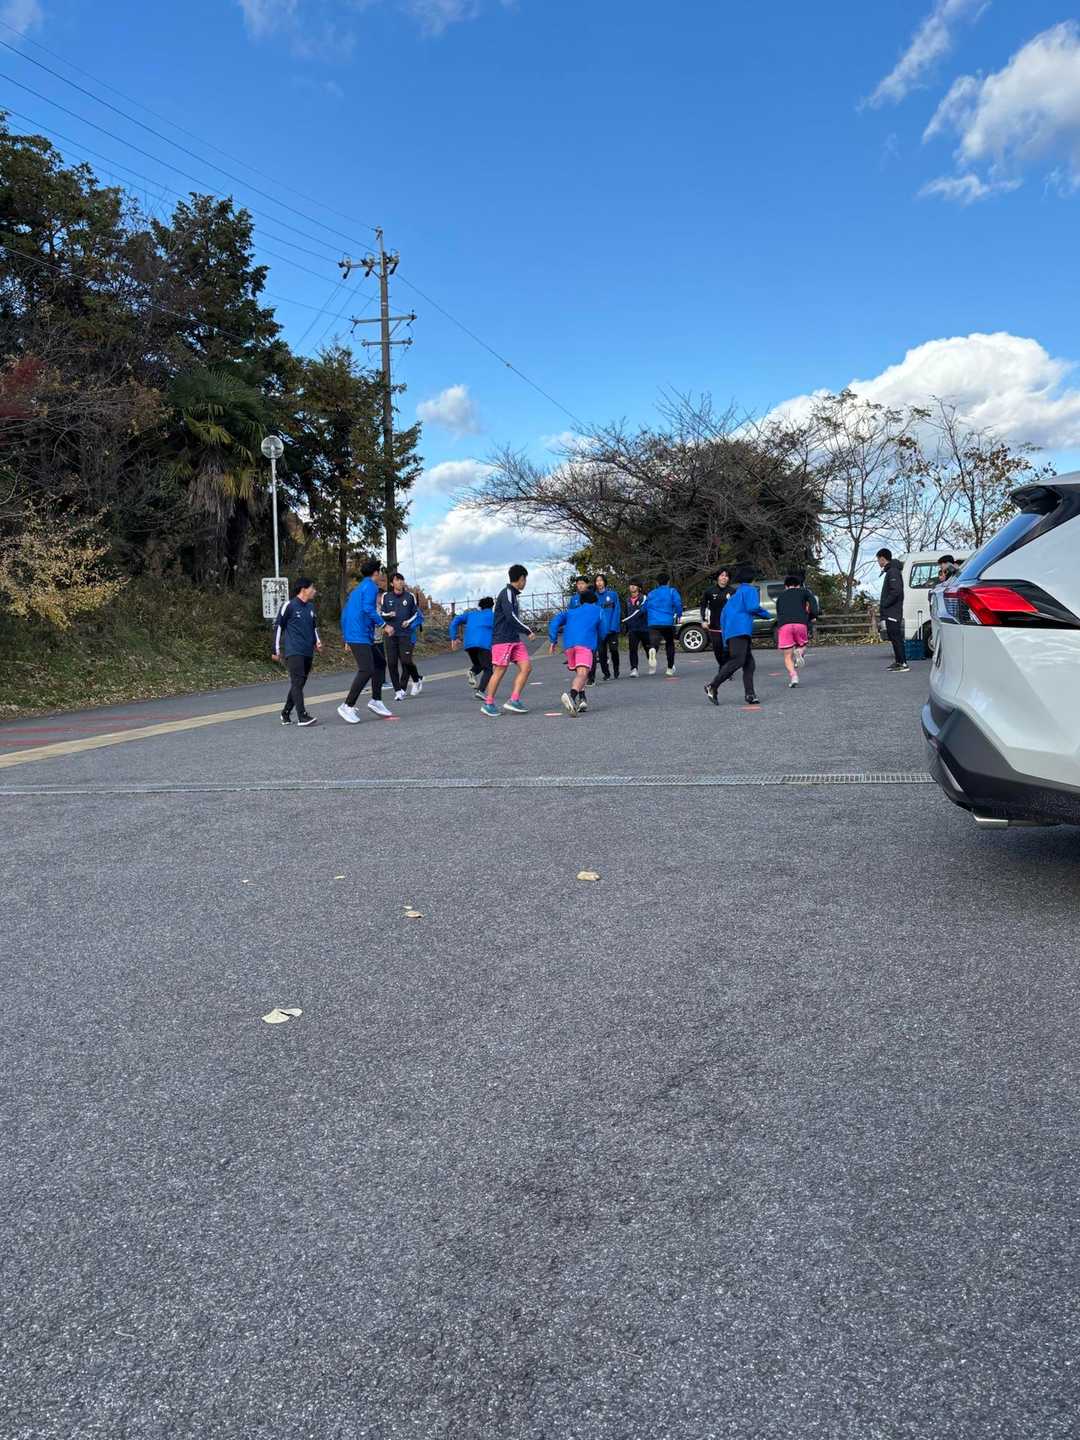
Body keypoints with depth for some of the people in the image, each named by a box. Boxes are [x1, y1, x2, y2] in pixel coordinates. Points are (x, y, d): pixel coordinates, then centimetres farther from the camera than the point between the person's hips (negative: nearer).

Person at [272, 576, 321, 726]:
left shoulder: (310, 607, 13)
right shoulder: (289, 606, -7)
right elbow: (278, 627, -3)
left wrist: (317, 641, 6)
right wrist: (276, 650, -2)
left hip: (308, 652, 7)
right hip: (294, 652, -7)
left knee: (299, 684, 10)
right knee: (297, 683, -13)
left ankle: (285, 715, 21)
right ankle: (302, 716, -17)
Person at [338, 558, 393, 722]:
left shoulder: (358, 587, 21)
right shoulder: (370, 586, -7)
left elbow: (345, 612, 22)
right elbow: (368, 608, -22)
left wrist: (346, 637, 25)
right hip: (360, 636, -10)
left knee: (380, 664, 16)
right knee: (366, 670, -15)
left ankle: (376, 701, 20)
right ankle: (347, 706, -14)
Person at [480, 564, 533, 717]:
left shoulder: (514, 595, 18)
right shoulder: (507, 593, -11)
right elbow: (510, 616, -22)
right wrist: (527, 631, -19)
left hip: (515, 639, 9)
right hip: (502, 639, -9)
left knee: (526, 666, -3)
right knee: (499, 671, -5)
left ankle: (513, 701, -3)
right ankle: (488, 704, 7)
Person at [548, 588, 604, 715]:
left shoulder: (570, 610, 32)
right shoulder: (598, 610, 28)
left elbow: (555, 621, 17)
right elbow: (601, 633, 30)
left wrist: (553, 642, 14)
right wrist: (596, 648, 45)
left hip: (568, 645, 4)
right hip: (586, 644, -4)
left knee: (579, 672, 23)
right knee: (582, 673, -19)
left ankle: (581, 699, 13)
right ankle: (571, 695, -46)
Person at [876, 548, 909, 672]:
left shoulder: (893, 572, -13)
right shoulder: (889, 571, 19)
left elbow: (896, 591, -24)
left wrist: (884, 605, -18)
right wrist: (882, 605, 12)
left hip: (893, 612, -10)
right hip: (890, 612, 10)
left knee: (896, 637, -12)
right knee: (893, 636, 14)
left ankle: (903, 664, -14)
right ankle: (898, 661, 20)